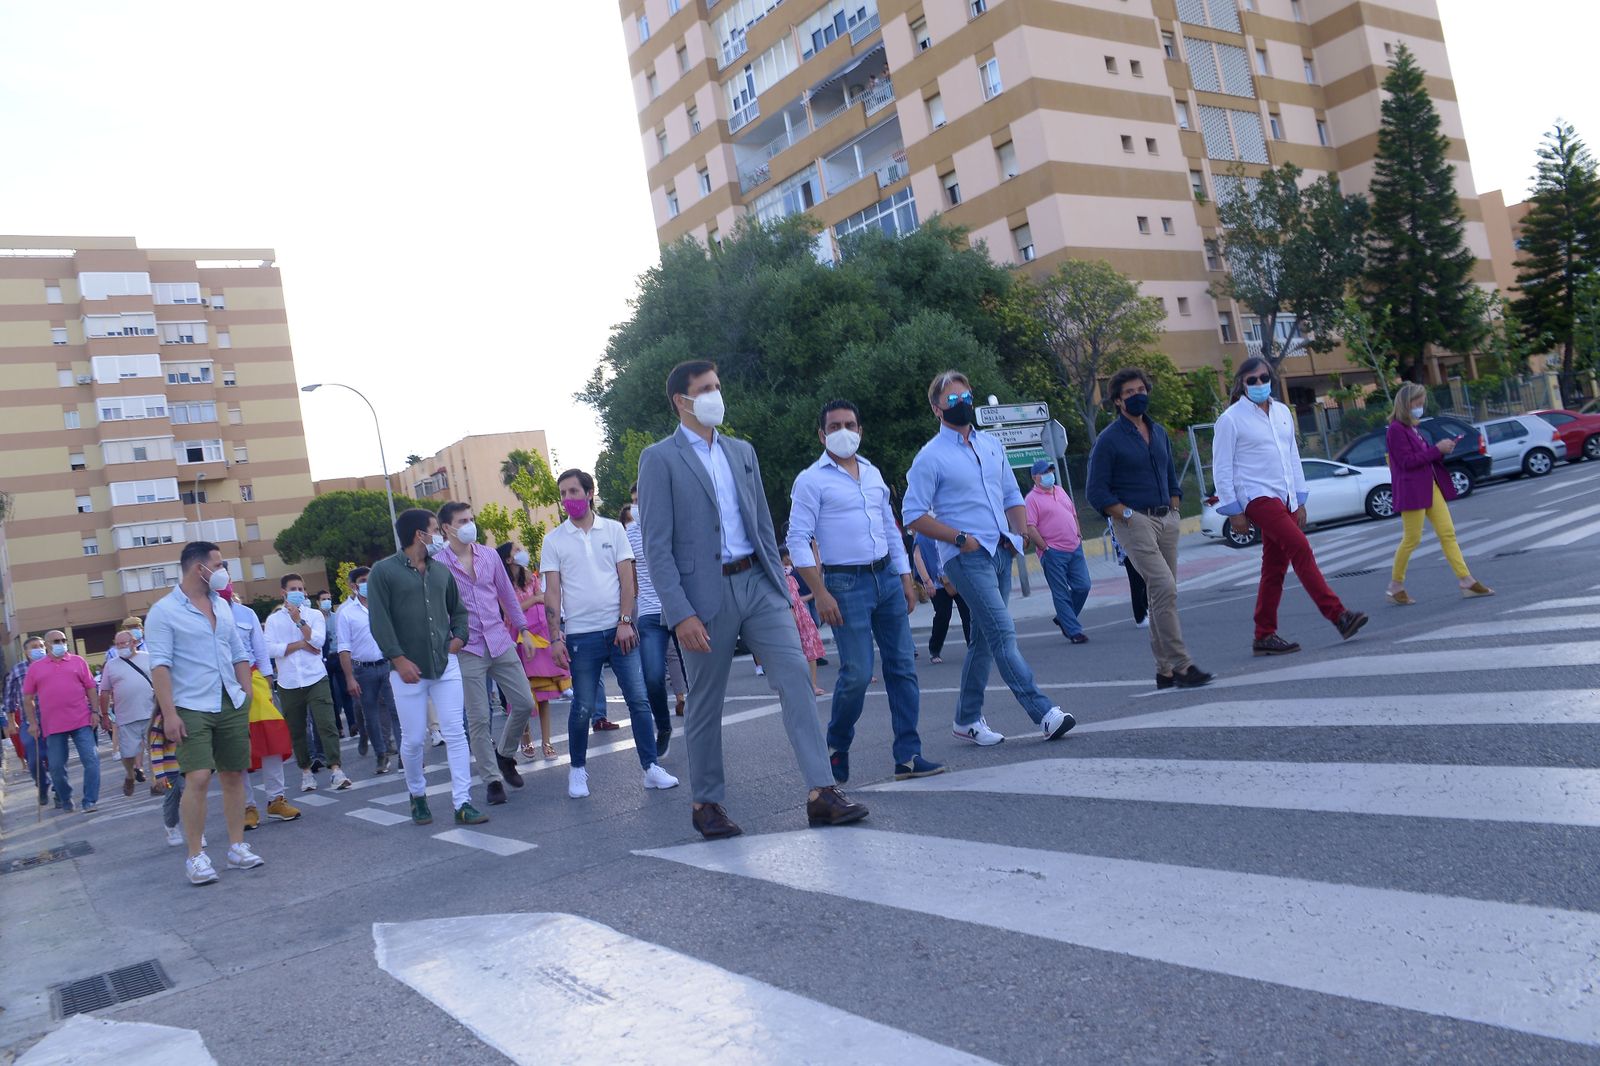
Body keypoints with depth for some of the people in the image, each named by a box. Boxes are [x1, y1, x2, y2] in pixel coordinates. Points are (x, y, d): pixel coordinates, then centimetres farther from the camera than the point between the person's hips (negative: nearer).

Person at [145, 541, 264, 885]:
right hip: (191, 709, -6)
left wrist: (246, 696, 9)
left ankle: (237, 847, 16)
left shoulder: (222, 606, 14)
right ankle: (195, 856, -2)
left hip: (232, 705, 6)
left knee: (234, 776, 7)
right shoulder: (164, 611, -5)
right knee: (198, 778, -12)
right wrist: (169, 713, -17)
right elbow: (160, 665, -11)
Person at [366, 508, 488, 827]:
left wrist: (459, 637, 6)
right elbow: (379, 621, -9)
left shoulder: (441, 570, 12)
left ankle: (462, 803, 0)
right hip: (408, 669, -4)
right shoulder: (383, 571, -4)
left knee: (456, 733, -2)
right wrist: (399, 660, -15)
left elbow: (458, 609, 24)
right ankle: (417, 796, 27)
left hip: (446, 665, 4)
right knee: (413, 740, 4)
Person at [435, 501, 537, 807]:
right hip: (467, 650, -4)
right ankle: (493, 780, 11)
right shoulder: (439, 565, -7)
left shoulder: (489, 555, 6)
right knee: (478, 719, 0)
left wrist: (523, 629, 14)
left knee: (524, 704, 5)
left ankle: (504, 755, 28)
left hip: (501, 642, 4)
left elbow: (507, 594, 15)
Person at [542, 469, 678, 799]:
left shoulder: (613, 530, 5)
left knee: (639, 700, -1)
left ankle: (651, 767, 6)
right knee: (582, 707, 4)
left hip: (619, 629, 1)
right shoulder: (554, 540, 4)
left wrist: (626, 622, -8)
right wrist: (555, 637, -6)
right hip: (580, 634, -1)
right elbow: (552, 591, 1)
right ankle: (578, 770, 20)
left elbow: (626, 579, 2)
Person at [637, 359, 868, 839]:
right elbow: (657, 546, -9)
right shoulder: (659, 459, -3)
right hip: (706, 594, -4)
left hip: (757, 583, 5)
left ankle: (821, 793, -7)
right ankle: (707, 803, 21)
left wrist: (780, 589, 10)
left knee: (795, 678, -7)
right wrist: (681, 615, -16)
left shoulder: (742, 451, 14)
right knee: (705, 705, 6)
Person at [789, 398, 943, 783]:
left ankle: (908, 756, 8)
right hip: (846, 583, -6)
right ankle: (836, 748, 15)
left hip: (887, 577, 6)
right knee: (857, 674, -9)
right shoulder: (811, 480, -3)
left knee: (903, 667, 3)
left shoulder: (872, 473, 15)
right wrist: (821, 595, -14)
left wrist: (906, 579, 15)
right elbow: (798, 540, -8)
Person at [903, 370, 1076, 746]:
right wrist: (961, 538, -13)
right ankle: (1044, 714, -16)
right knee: (1003, 634, -14)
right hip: (966, 558, -7)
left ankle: (967, 719, 20)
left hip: (1001, 553, 7)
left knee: (984, 638, 10)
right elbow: (913, 516, -7)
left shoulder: (992, 445, 15)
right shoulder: (931, 457, -4)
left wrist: (1019, 534, 7)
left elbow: (1013, 496, 24)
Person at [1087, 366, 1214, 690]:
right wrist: (1129, 516, -13)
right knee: (1165, 589, -18)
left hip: (1167, 520, 7)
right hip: (1134, 521, -7)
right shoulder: (1109, 439, -5)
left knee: (1163, 596, 8)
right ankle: (1181, 665, -16)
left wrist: (1174, 510, 12)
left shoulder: (1159, 432, 16)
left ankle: (1165, 671, 14)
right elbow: (1097, 493, -7)